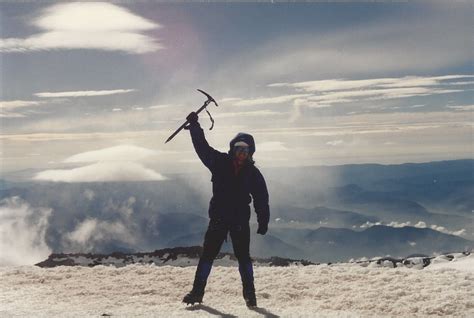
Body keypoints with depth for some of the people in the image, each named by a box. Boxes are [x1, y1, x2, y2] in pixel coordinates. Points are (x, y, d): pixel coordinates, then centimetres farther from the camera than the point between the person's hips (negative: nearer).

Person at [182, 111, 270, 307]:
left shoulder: (253, 173, -1)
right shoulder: (220, 162, -2)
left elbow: (262, 199, 1)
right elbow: (202, 146, -5)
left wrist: (263, 222, -2)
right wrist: (195, 126, -14)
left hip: (240, 221, 0)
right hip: (218, 218, 1)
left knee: (243, 256, 1)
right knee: (207, 255, 2)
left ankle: (249, 293, 14)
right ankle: (197, 291, 11)